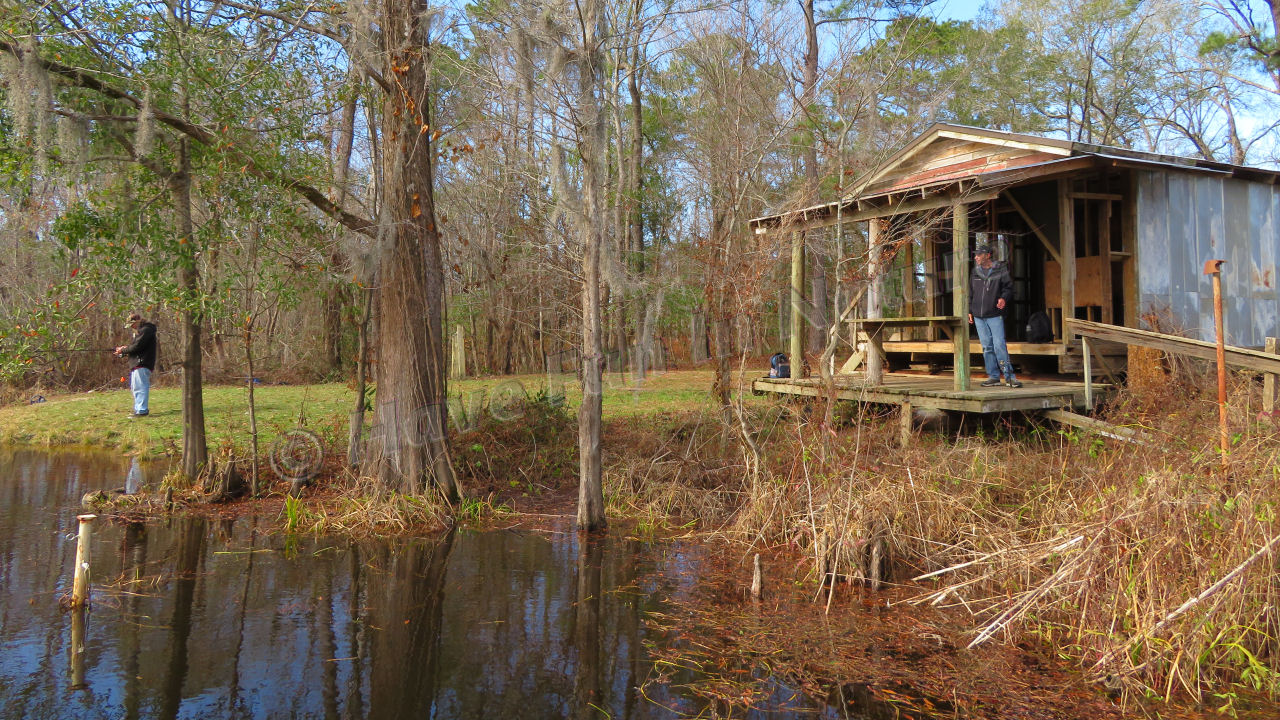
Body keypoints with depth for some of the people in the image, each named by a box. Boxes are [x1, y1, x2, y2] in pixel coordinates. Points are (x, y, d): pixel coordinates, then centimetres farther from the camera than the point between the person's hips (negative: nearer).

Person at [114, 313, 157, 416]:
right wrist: (123, 352, 7)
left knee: (140, 387, -12)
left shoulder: (146, 330, -12)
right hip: (138, 364, 11)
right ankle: (138, 409, 21)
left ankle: (142, 410, -12)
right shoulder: (140, 330, 22)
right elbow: (135, 346, 22)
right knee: (135, 388, 15)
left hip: (142, 364, -11)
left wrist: (123, 350, -5)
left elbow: (137, 347, -18)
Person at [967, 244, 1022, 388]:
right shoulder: (975, 272, 13)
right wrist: (969, 310, 13)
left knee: (999, 345, -11)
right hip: (978, 316, 4)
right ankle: (993, 376, 11)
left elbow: (1008, 287, 1)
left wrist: (1004, 298, -18)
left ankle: (1009, 376, -5)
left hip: (995, 315, -4)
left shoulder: (1000, 270, 1)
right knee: (987, 347, 5)